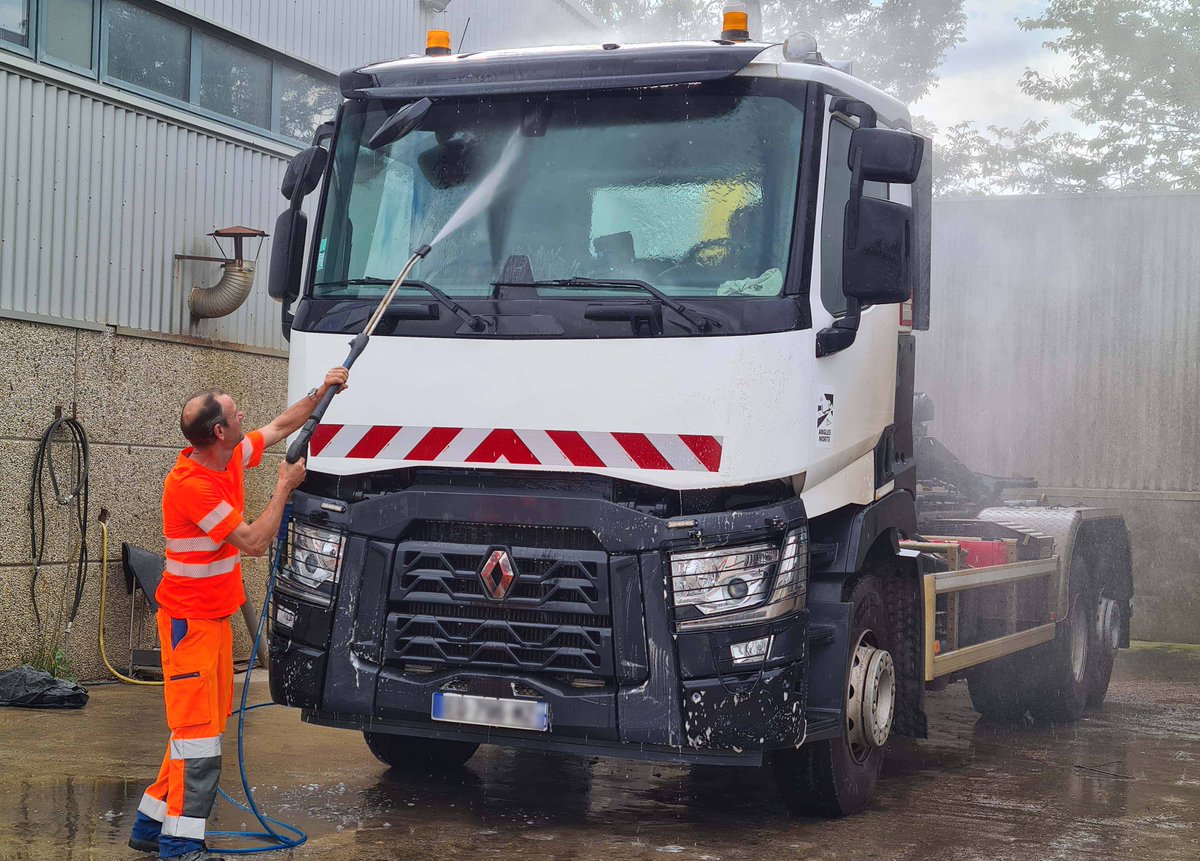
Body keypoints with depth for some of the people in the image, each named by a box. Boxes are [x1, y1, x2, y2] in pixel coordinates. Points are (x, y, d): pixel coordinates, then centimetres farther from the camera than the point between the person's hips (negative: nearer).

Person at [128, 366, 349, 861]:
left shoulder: (231, 459, 3)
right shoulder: (191, 486, -24)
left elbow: (282, 426, 22)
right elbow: (254, 542, -21)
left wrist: (323, 393, 17)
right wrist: (285, 488, -11)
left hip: (215, 617, 9)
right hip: (189, 622, -9)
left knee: (202, 724, 13)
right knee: (197, 731, -9)